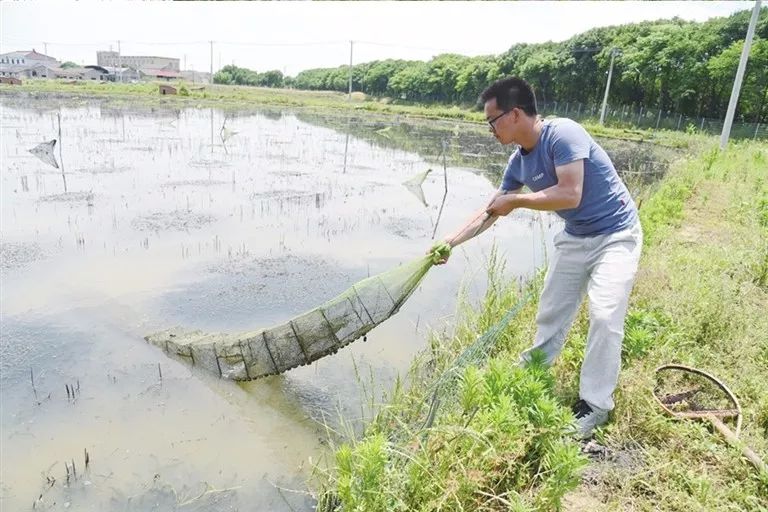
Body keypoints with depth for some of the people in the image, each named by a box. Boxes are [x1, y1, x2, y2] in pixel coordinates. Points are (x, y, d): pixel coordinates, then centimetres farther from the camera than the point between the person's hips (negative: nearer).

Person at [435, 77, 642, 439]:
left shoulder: (563, 134, -24)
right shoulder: (519, 161, -2)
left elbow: (569, 195, -32)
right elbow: (490, 213, 5)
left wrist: (515, 200, -21)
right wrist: (449, 243, 4)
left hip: (616, 235, -7)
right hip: (575, 238, 7)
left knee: (604, 316, -16)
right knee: (551, 312, 12)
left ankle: (594, 404, -3)